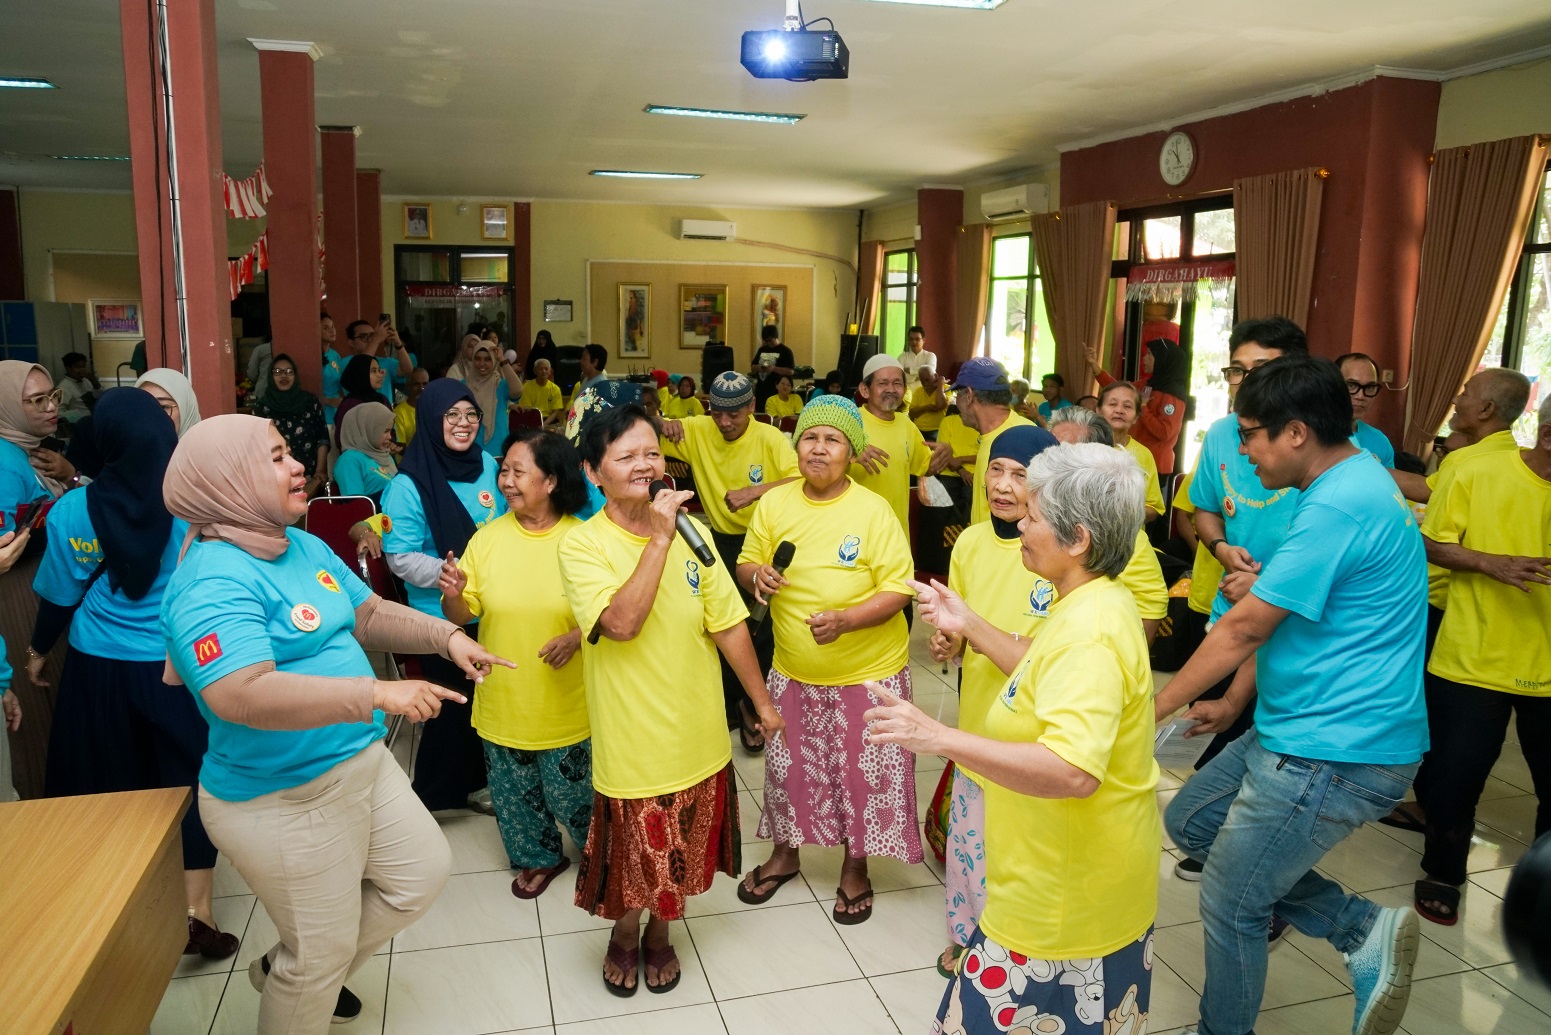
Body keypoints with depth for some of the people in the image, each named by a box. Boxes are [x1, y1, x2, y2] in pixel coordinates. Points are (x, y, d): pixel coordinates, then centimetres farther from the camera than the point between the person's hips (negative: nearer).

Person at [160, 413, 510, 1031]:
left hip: (362, 763, 9)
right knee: (322, 955, 7)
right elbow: (242, 696, -37)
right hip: (283, 801, -9)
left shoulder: (304, 546, 5)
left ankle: (286, 969, 37)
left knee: (425, 872, 20)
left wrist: (448, 636, 0)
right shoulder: (213, 579, -25)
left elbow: (369, 614, 15)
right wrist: (378, 693, -40)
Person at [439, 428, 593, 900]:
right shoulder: (487, 538, -5)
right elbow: (462, 615, -1)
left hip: (566, 704, -3)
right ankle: (538, 857, 44)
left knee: (572, 790, 11)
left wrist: (577, 636, -23)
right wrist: (452, 595, -22)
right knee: (515, 791, 18)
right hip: (503, 701, 3)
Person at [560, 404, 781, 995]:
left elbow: (729, 625, 3)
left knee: (680, 853, 21)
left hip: (698, 739, 4)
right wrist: (659, 539, -29)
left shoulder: (689, 535, -2)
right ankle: (625, 932, 47)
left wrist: (762, 702, 7)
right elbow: (622, 623, -30)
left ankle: (659, 932, 48)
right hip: (631, 741, -3)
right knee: (632, 856, 15)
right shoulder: (582, 546, -14)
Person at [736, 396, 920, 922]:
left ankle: (855, 868, 35)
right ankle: (784, 854, 43)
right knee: (789, 766, 18)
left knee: (863, 772, 9)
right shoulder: (774, 504, -4)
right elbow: (745, 565, 7)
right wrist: (757, 575, -17)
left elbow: (898, 591, -14)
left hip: (868, 672, -3)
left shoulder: (873, 510, -15)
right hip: (793, 671, 3)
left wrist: (845, 619, -29)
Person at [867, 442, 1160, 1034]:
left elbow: (1072, 771, -40)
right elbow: (1047, 673, 19)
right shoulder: (1095, 607, 5)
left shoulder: (1090, 633, -29)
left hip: (1066, 894, -10)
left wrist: (939, 739, -41)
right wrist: (970, 626, 11)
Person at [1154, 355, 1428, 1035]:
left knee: (1231, 905, 4)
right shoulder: (1353, 479, 9)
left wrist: (1152, 711, -8)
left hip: (1333, 754, -10)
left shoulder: (1335, 508, -24)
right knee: (1190, 822, 18)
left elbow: (1242, 631, -19)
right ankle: (1363, 931, 16)